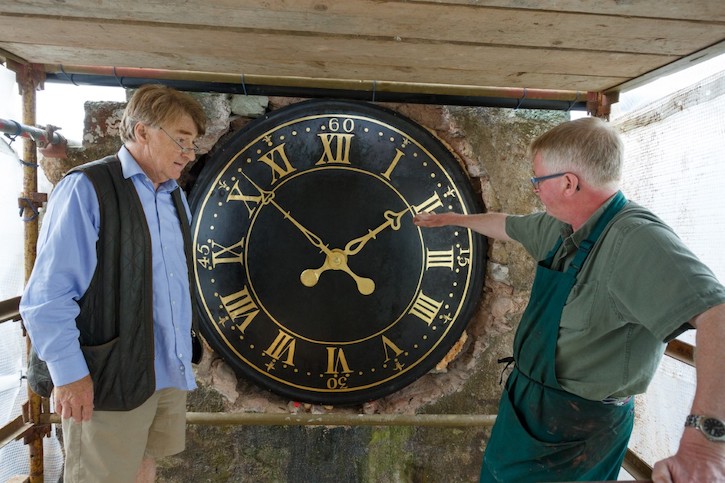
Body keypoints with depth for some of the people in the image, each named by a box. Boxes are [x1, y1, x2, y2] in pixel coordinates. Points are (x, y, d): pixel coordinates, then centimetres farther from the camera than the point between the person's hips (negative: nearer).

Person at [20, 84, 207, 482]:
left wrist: (181, 355, 15)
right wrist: (69, 374, -14)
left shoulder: (175, 197, 9)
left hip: (171, 372, 7)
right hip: (111, 379, -6)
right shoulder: (86, 189, -13)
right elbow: (47, 295, -15)